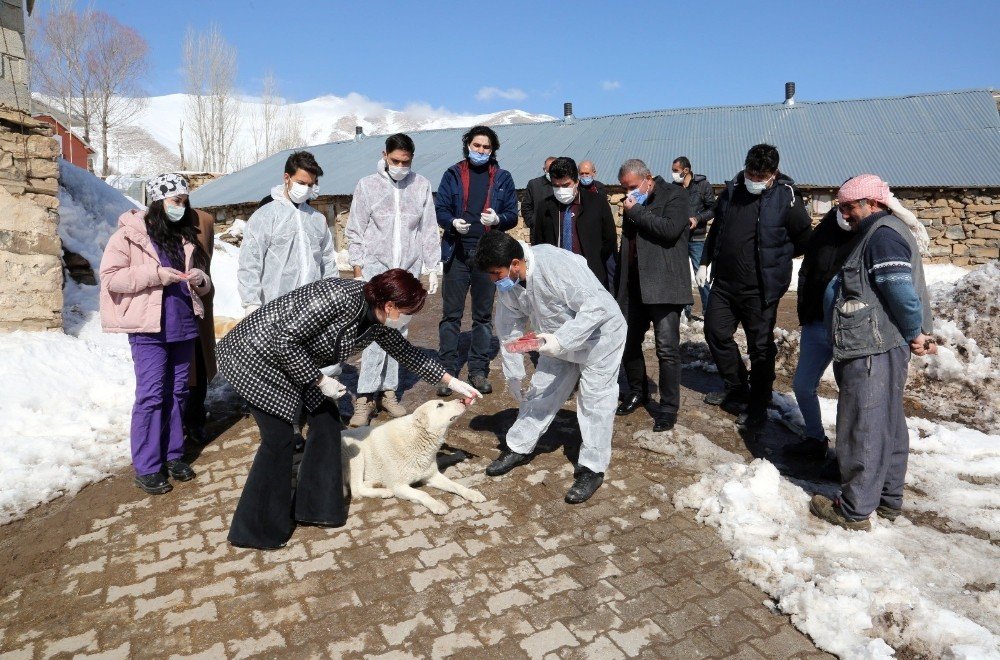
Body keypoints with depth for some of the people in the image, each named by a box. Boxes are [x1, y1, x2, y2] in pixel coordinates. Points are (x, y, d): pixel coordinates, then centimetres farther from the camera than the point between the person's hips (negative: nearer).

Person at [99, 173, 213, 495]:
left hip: (183, 325, 6)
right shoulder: (130, 233, -4)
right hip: (149, 327, -5)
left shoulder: (186, 236, 13)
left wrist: (200, 279, -4)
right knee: (151, 395, -3)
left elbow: (201, 284, 20)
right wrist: (155, 274, -18)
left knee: (177, 393, 12)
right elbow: (110, 276, -10)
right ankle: (146, 467, 7)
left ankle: (173, 454, 24)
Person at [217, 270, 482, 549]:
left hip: (294, 363, 8)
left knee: (325, 418, 4)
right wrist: (320, 381, -21)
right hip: (255, 355, -8)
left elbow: (406, 353, 10)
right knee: (279, 437, -9)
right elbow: (285, 340, -29)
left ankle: (316, 506, 19)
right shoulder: (338, 297, -32)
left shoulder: (379, 324, -6)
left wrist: (452, 382, 13)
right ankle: (257, 530, 8)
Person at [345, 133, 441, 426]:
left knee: (398, 332, 7)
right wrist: (358, 272, -1)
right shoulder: (367, 185, -1)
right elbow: (355, 232, 2)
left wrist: (432, 268, 4)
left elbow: (429, 230, 6)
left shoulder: (421, 186, 3)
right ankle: (365, 397, -6)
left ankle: (387, 391, 16)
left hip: (408, 270, 2)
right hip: (376, 268, -2)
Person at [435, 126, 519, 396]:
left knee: (483, 314, 7)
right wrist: (453, 222, -18)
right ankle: (447, 370, 7)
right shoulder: (453, 174, 7)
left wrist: (498, 219, -17)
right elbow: (440, 209, 3)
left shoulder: (502, 178, 8)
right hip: (457, 251, -1)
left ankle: (478, 371, 16)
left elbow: (512, 215, 6)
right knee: (451, 313, -1)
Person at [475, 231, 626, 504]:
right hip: (558, 340, 7)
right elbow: (508, 329, -1)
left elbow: (597, 305, -37)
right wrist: (514, 374, 3)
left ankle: (592, 469, 8)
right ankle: (519, 448, 27)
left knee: (594, 400, -3)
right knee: (541, 390, 11)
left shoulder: (556, 264, -36)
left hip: (598, 334, -7)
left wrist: (561, 340, -42)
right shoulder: (507, 282, -12)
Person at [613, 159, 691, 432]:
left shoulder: (674, 195, -4)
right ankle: (637, 392, 30)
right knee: (628, 342, 11)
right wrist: (620, 284, 19)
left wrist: (636, 211, -13)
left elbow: (670, 229, -22)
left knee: (667, 348, -6)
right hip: (633, 285, 7)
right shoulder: (632, 203, 16)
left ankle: (669, 407, 5)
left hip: (663, 285, -7)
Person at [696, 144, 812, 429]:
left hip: (760, 289, -6)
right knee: (716, 333, 15)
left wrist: (774, 256, -1)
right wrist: (704, 262, 15)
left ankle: (758, 406, 20)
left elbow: (805, 241, -4)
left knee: (760, 347, 4)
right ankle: (737, 388, 35)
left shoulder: (786, 198, -12)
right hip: (723, 282, 6)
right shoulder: (732, 190, 4)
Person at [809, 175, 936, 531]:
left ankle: (855, 510, 4)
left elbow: (902, 291, -21)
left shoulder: (882, 235, -14)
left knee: (862, 427, -4)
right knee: (888, 424, 17)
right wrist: (918, 332, 12)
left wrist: (915, 333, -8)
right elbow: (906, 291, 20)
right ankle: (889, 499, 30)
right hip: (885, 349, 11)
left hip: (873, 351, -11)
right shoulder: (882, 232, 19)